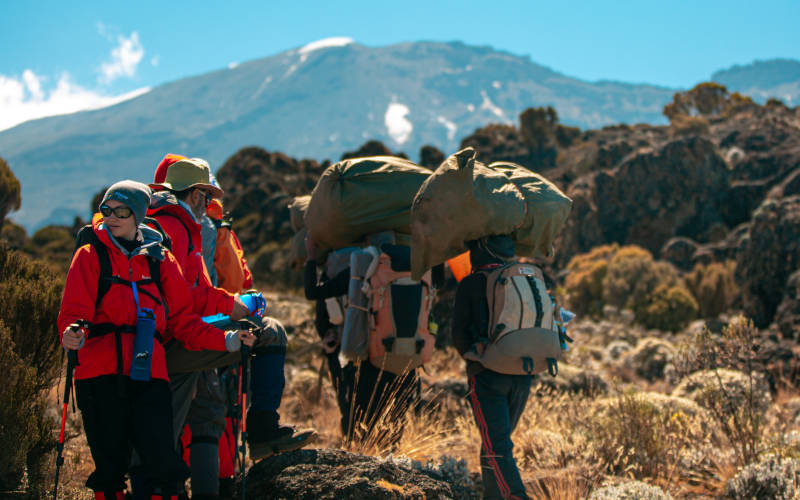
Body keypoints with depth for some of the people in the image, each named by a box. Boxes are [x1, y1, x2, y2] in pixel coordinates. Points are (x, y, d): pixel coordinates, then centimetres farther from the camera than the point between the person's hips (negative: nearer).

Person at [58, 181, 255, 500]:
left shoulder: (160, 259, 16)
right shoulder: (91, 255, 9)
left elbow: (181, 319, 16)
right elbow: (74, 311, -1)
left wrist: (224, 341, 3)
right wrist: (74, 335, -24)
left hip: (149, 372, 2)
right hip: (102, 374, -1)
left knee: (161, 461, -8)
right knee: (110, 464, 1)